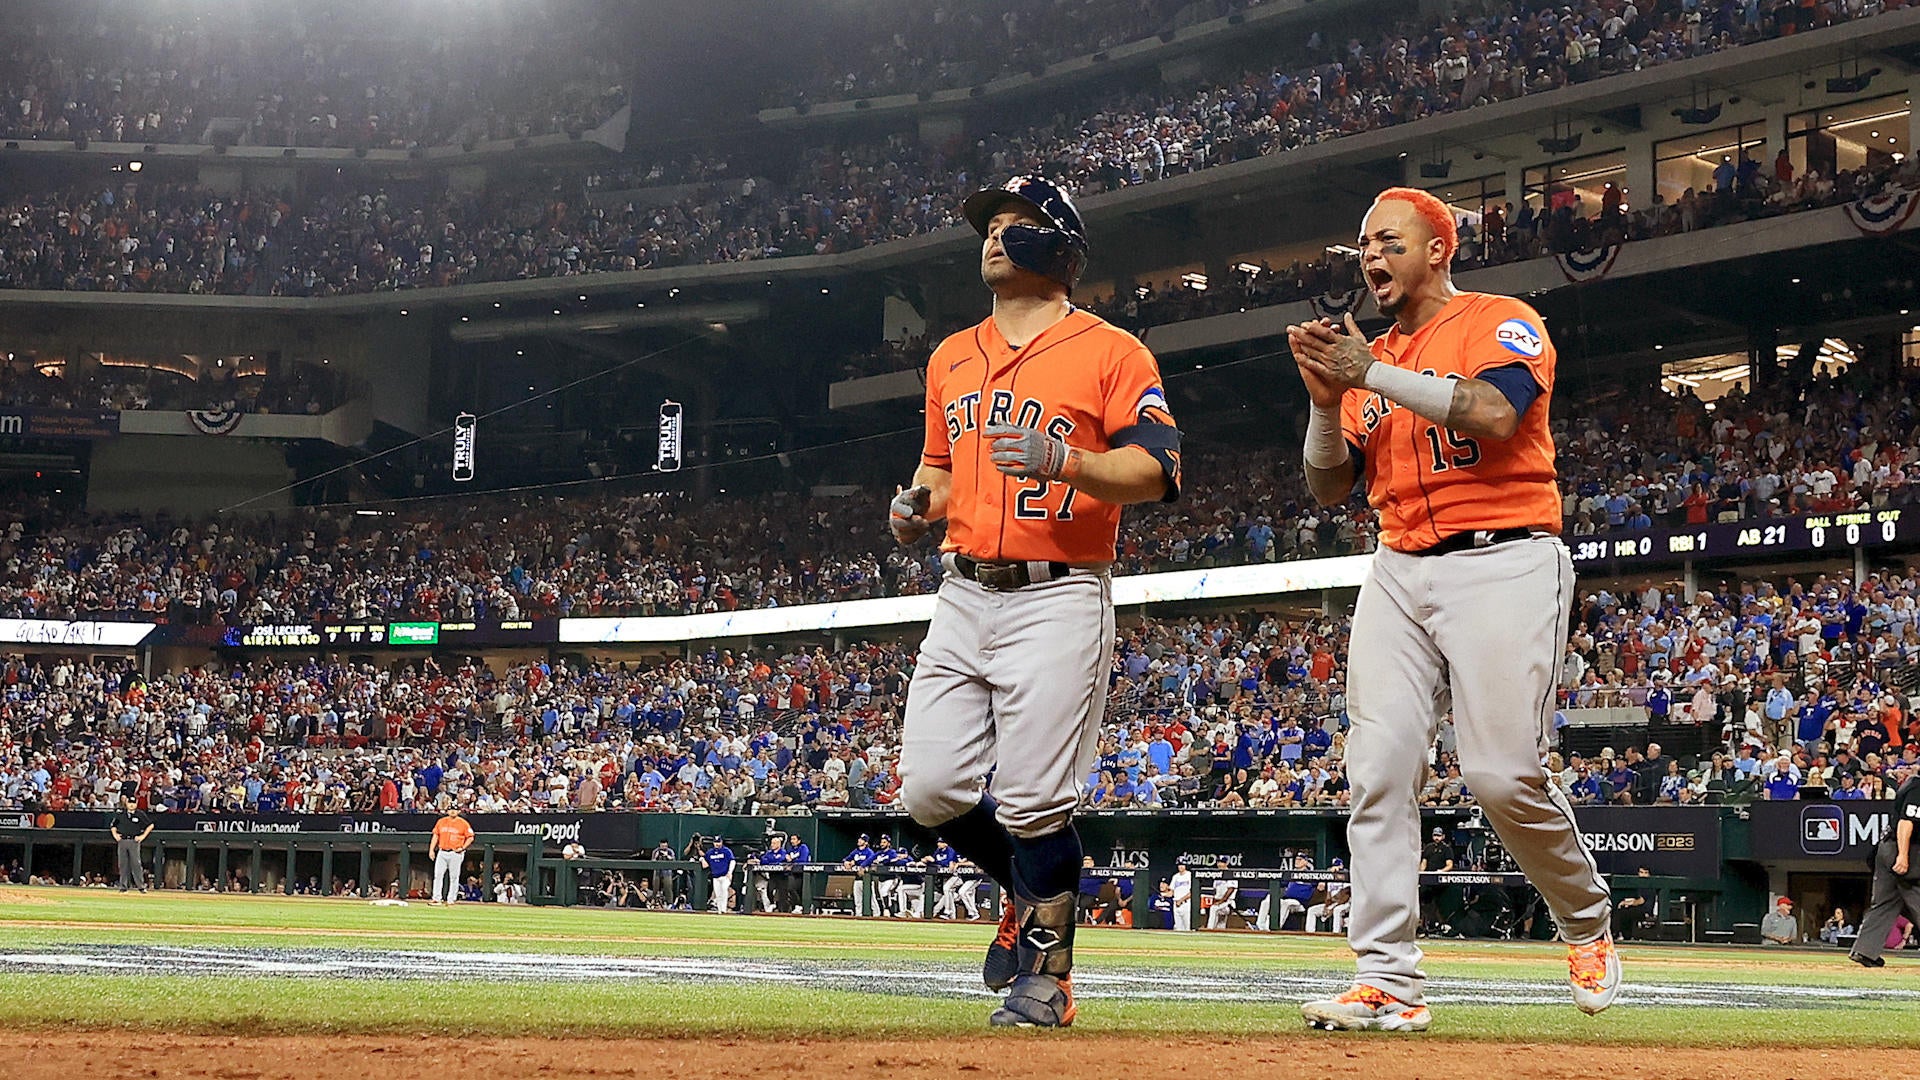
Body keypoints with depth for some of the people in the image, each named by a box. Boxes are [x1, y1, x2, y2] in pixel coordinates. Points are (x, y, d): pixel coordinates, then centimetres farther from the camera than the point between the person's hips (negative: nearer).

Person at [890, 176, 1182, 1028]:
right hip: (962, 596, 6)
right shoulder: (951, 358, 18)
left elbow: (1157, 471, -9)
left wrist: (1065, 462, -25)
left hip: (1056, 598, -6)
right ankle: (1033, 892, 28)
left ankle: (1044, 975, 7)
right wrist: (921, 501, 6)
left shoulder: (1110, 351, -2)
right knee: (931, 788, 1)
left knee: (1032, 802, -9)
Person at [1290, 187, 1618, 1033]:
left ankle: (1586, 923, 14)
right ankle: (1388, 982, -6)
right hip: (1398, 573, 6)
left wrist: (1373, 376, -17)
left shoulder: (1501, 322, 1)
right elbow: (1327, 488, 15)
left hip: (1504, 564, -6)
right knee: (1378, 770, -7)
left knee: (1504, 774, -13)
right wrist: (1327, 400, -2)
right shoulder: (1369, 359, 19)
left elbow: (1494, 413, -20)